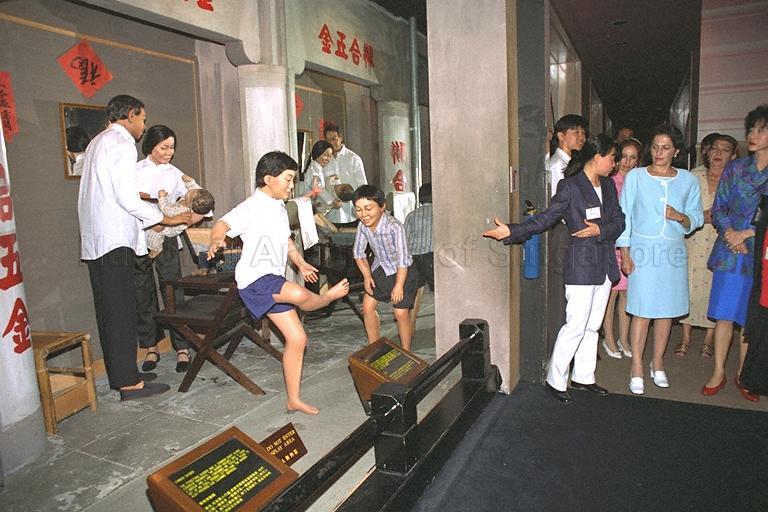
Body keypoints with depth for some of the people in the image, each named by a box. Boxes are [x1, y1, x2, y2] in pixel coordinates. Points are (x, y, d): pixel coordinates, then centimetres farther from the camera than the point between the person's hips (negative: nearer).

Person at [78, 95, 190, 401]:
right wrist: (166, 219, -9)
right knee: (121, 310, -7)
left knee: (109, 311, 12)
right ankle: (129, 382, -2)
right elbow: (127, 198, -17)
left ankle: (118, 375, 21)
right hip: (114, 240, -10)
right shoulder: (121, 143, -9)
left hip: (94, 240, 10)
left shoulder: (98, 142, 22)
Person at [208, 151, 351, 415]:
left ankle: (294, 399, 18)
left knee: (297, 338, 6)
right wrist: (216, 240, -47)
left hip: (274, 280, 9)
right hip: (254, 278, -9)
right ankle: (328, 296, 0)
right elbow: (222, 225, -26)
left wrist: (300, 263, 27)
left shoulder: (280, 208, 17)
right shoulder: (252, 206, -11)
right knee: (299, 294, -36)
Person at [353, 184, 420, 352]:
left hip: (402, 271, -5)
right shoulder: (362, 225, -15)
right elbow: (358, 252, 1)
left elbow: (402, 259, -27)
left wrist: (399, 285, -22)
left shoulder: (394, 227, -32)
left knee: (401, 313, -6)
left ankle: (406, 353, 17)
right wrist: (367, 275, -4)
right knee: (367, 306, 5)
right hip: (380, 269, 6)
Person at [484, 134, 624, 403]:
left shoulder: (608, 185, 12)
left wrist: (600, 230, -11)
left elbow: (619, 221, 9)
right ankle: (555, 380, 10)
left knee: (592, 326, 14)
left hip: (605, 265, 7)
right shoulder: (570, 187, -10)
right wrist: (511, 231, -25)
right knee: (576, 325, -5)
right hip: (581, 266, -7)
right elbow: (546, 218, -14)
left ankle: (583, 377, 27)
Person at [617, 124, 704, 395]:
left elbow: (696, 219, 11)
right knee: (642, 311, -3)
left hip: (673, 253, 3)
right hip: (643, 250, -3)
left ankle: (658, 363, 24)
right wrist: (625, 254, -5)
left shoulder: (688, 180, 6)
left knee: (667, 310, 8)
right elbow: (624, 216, 0)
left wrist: (680, 217, -12)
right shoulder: (635, 177, 0)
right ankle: (637, 369, 7)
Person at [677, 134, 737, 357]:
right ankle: (686, 338, 16)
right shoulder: (694, 176, 3)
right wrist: (701, 216, -11)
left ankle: (708, 340, 19)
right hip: (693, 241, 0)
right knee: (688, 284, 2)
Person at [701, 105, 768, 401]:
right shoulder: (734, 169, 6)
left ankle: (742, 375, 23)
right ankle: (718, 373, 14)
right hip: (730, 251, 1)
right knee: (724, 314, 2)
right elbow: (718, 208, 6)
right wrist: (730, 234, -9)